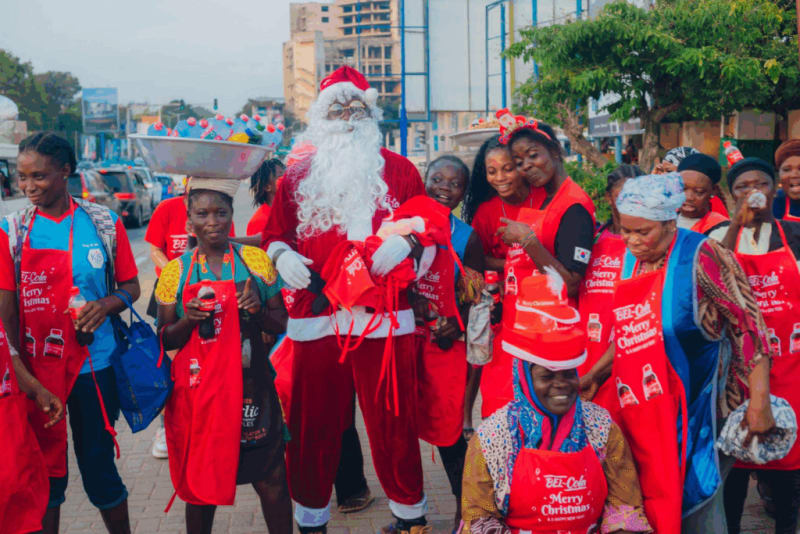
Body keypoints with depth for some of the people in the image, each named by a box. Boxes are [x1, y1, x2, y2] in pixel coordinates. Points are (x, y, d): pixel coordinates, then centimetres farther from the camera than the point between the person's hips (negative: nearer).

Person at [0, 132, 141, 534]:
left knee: (99, 467, 7)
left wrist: (105, 305, -16)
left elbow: (131, 286, 6)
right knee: (44, 472, 11)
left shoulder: (104, 224, -2)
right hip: (36, 370, 1)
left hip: (94, 366, -1)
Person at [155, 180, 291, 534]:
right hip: (197, 389, 1)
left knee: (271, 480, 0)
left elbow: (281, 324, 7)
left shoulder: (255, 260, 2)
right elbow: (164, 340, 7)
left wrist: (259, 309, -14)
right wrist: (188, 320, -13)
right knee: (201, 482, 10)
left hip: (250, 386, 0)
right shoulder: (175, 271, 3)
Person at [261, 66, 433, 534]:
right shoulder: (297, 175, 15)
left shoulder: (398, 169, 10)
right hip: (315, 316, 2)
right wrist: (282, 255, -3)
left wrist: (406, 242, -12)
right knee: (313, 424, 5)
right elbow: (275, 234, 18)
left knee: (392, 422, 3)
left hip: (385, 318, -1)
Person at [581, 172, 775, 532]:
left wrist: (759, 401, -17)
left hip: (691, 413, -6)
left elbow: (749, 326, -14)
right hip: (640, 413, 6)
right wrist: (594, 373, 17)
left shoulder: (700, 257, -13)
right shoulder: (632, 260, 8)